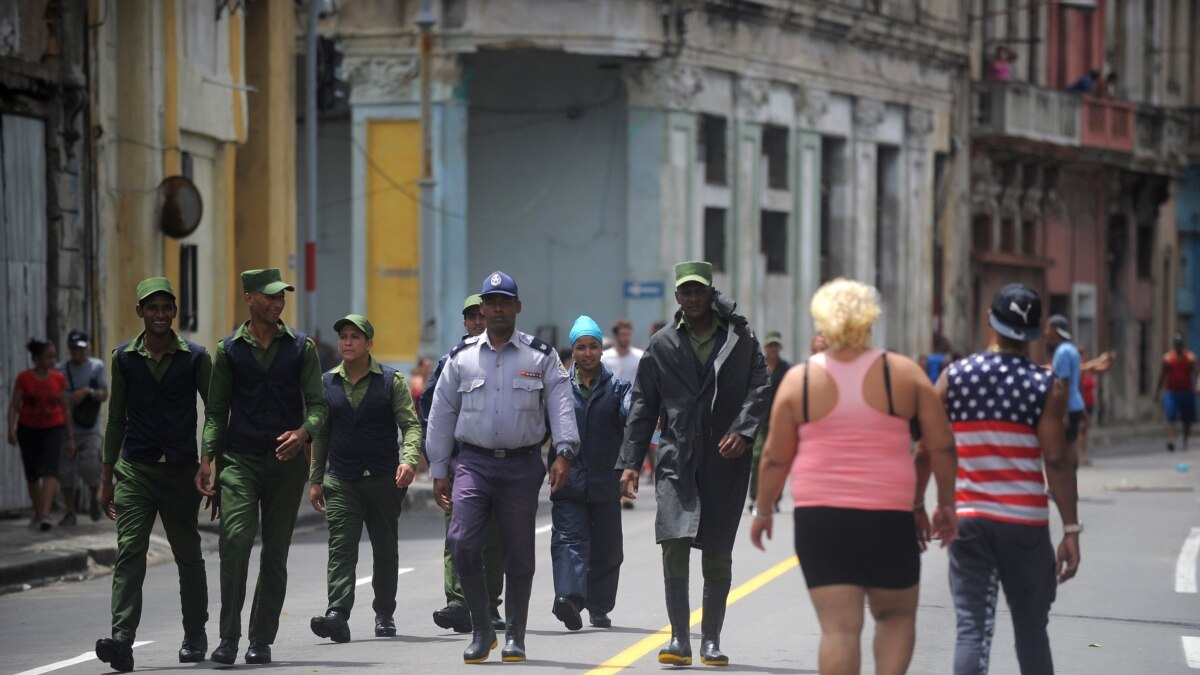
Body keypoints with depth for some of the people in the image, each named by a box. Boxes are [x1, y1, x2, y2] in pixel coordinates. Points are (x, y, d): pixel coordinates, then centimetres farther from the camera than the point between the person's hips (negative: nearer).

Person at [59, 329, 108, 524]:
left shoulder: (97, 366, 4)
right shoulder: (63, 370, 9)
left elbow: (104, 395, 0)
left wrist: (88, 391, -17)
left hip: (90, 430, -2)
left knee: (90, 468, -16)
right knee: (66, 473, 0)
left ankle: (94, 499, 12)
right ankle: (70, 512, 11)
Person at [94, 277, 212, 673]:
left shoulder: (195, 358, 1)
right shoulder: (124, 357, 6)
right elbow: (117, 418, 13)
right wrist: (107, 477, 12)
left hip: (181, 469, -1)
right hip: (134, 470, 1)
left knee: (188, 556, 8)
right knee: (129, 551, -12)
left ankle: (195, 636, 24)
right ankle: (122, 640, -21)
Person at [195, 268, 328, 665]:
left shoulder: (301, 347, 7)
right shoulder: (229, 349, 6)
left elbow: (318, 403, 6)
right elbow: (216, 409, 10)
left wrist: (304, 432, -15)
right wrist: (206, 459, 0)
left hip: (286, 459, 1)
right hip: (239, 458, -1)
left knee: (275, 552, 4)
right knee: (235, 539, -17)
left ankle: (262, 640, 11)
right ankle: (228, 637, -14)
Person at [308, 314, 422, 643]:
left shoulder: (391, 381, 2)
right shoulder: (327, 383, 10)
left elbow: (411, 424, -3)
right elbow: (321, 433, 15)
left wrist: (409, 459, -22)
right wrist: (315, 480, 12)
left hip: (384, 479, -1)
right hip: (341, 482, 1)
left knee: (385, 549, 8)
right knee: (341, 548, -12)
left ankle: (384, 614, 21)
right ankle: (337, 614, -23)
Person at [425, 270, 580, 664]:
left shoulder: (542, 357, 5)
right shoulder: (461, 358, 9)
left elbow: (561, 405, -2)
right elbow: (441, 415, 12)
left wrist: (563, 452, -17)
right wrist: (439, 470, 9)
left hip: (522, 465, -1)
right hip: (473, 463, 1)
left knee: (519, 554, 3)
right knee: (463, 543, -14)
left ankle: (514, 636, 15)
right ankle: (481, 629, -1)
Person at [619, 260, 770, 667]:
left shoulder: (740, 339, 5)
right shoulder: (662, 346, 8)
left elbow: (760, 388, 0)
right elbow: (643, 406, 9)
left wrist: (743, 431, -17)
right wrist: (630, 461, 3)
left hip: (726, 462, 0)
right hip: (676, 461, 0)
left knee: (718, 556, 4)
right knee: (674, 546, -12)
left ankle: (711, 641, 14)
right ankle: (679, 641, -7)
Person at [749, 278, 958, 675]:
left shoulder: (799, 379, 1)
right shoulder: (904, 373, 1)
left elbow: (775, 458, 4)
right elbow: (941, 446, 2)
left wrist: (763, 511, 17)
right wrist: (945, 504, 14)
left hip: (819, 519, 0)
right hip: (889, 518, 0)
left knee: (839, 627, 0)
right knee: (897, 615, 18)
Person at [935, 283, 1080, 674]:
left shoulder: (952, 378, 1)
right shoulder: (1047, 388, -6)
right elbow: (1056, 462, -10)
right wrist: (1071, 530, -7)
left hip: (968, 520, 1)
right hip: (1026, 524, -1)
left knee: (972, 630, -1)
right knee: (1031, 631, 13)